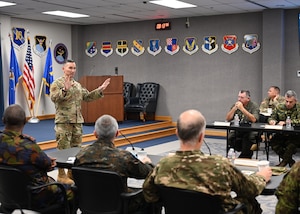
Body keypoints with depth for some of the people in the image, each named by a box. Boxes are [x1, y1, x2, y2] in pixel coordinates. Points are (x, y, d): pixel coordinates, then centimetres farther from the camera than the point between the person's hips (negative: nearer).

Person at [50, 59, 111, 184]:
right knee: (63, 149, -5)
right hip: (63, 122, -7)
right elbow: (54, 98, -19)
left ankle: (72, 172, 23)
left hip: (77, 121, 7)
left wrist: (99, 90, 13)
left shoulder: (78, 85, 18)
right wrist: (65, 89, -32)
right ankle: (61, 175, 3)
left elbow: (87, 97, 22)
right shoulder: (57, 83, -5)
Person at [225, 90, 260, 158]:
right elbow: (228, 119, 1)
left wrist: (242, 109, -22)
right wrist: (235, 108, -11)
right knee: (230, 137, -22)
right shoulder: (235, 105, 8)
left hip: (250, 130, -4)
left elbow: (254, 120, -20)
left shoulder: (254, 106, -3)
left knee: (248, 138, -32)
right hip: (237, 129, 4)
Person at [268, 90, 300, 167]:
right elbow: (272, 117, 13)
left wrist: (285, 122, -25)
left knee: (291, 143, -34)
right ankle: (290, 161, -3)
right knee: (272, 142, -22)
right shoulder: (279, 107, 4)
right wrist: (272, 121, -11)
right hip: (281, 134, 4)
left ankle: (284, 161, -4)